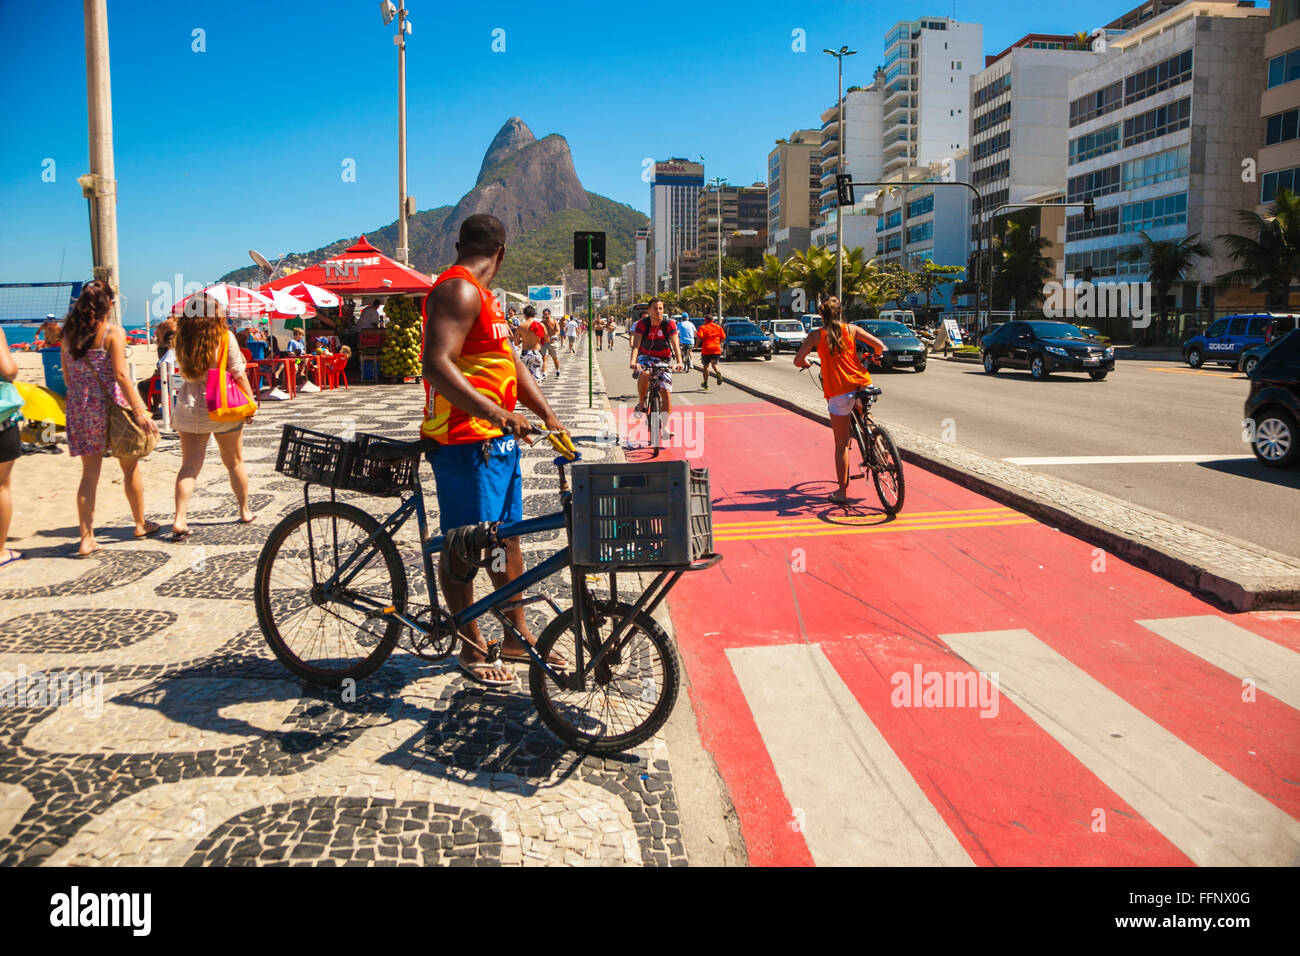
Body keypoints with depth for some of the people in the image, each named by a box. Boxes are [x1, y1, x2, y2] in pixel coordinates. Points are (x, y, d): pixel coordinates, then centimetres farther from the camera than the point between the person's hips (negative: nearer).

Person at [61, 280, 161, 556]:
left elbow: (67, 375, 11)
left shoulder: (70, 333, 6)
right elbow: (120, 374, -16)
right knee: (130, 467, 13)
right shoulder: (113, 332, -10)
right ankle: (141, 524, 27)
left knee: (89, 473, 8)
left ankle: (86, 538, 5)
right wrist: (139, 410, -17)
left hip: (80, 408, 5)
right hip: (111, 405, -5)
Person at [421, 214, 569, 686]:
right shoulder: (458, 291, -15)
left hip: (499, 438, 10)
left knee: (507, 535, 15)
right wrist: (496, 413, -34)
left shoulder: (483, 297, 18)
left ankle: (517, 636, 27)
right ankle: (472, 648, 14)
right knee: (464, 545, 2)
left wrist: (550, 418, 10)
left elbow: (511, 362, 18)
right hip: (465, 441, -10)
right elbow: (437, 366, -27)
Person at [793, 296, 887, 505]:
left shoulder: (816, 335, 1)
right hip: (861, 386, 2)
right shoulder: (851, 329, 5)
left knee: (841, 444, 6)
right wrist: (874, 357, 23)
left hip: (838, 393, -2)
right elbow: (879, 346, 0)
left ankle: (842, 492, 10)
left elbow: (798, 360, -7)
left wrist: (805, 363, 17)